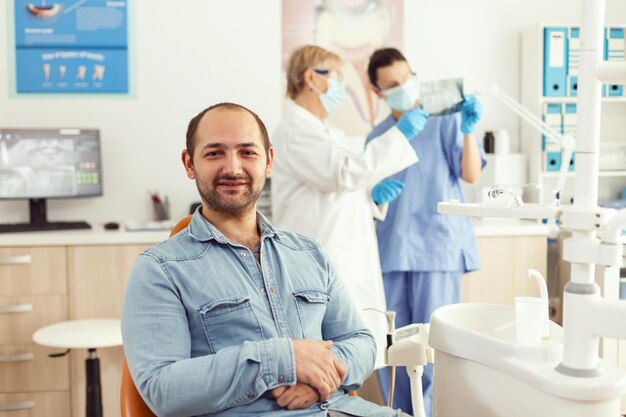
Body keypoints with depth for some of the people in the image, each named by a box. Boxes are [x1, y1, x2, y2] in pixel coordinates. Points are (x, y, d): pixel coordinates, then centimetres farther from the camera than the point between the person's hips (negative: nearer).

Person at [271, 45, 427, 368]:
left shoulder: (321, 132, 22)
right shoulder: (294, 131, -8)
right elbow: (344, 171, -22)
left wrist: (372, 196, 8)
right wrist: (399, 134, -15)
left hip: (348, 264, 10)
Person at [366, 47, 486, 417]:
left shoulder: (445, 121, 2)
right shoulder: (376, 138, 14)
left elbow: (472, 175, -8)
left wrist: (468, 131, -23)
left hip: (437, 246, -4)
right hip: (390, 250, 4)